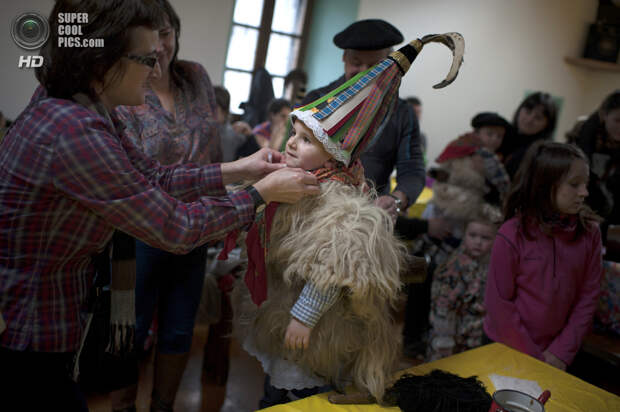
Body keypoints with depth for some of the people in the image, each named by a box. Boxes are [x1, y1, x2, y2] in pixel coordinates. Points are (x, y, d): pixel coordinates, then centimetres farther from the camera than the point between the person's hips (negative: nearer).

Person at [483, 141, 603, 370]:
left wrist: (561, 352, -7)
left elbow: (588, 296, -4)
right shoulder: (512, 235, -20)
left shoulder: (589, 232, -9)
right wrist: (533, 358, -11)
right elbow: (499, 303, -15)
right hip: (505, 349, -3)